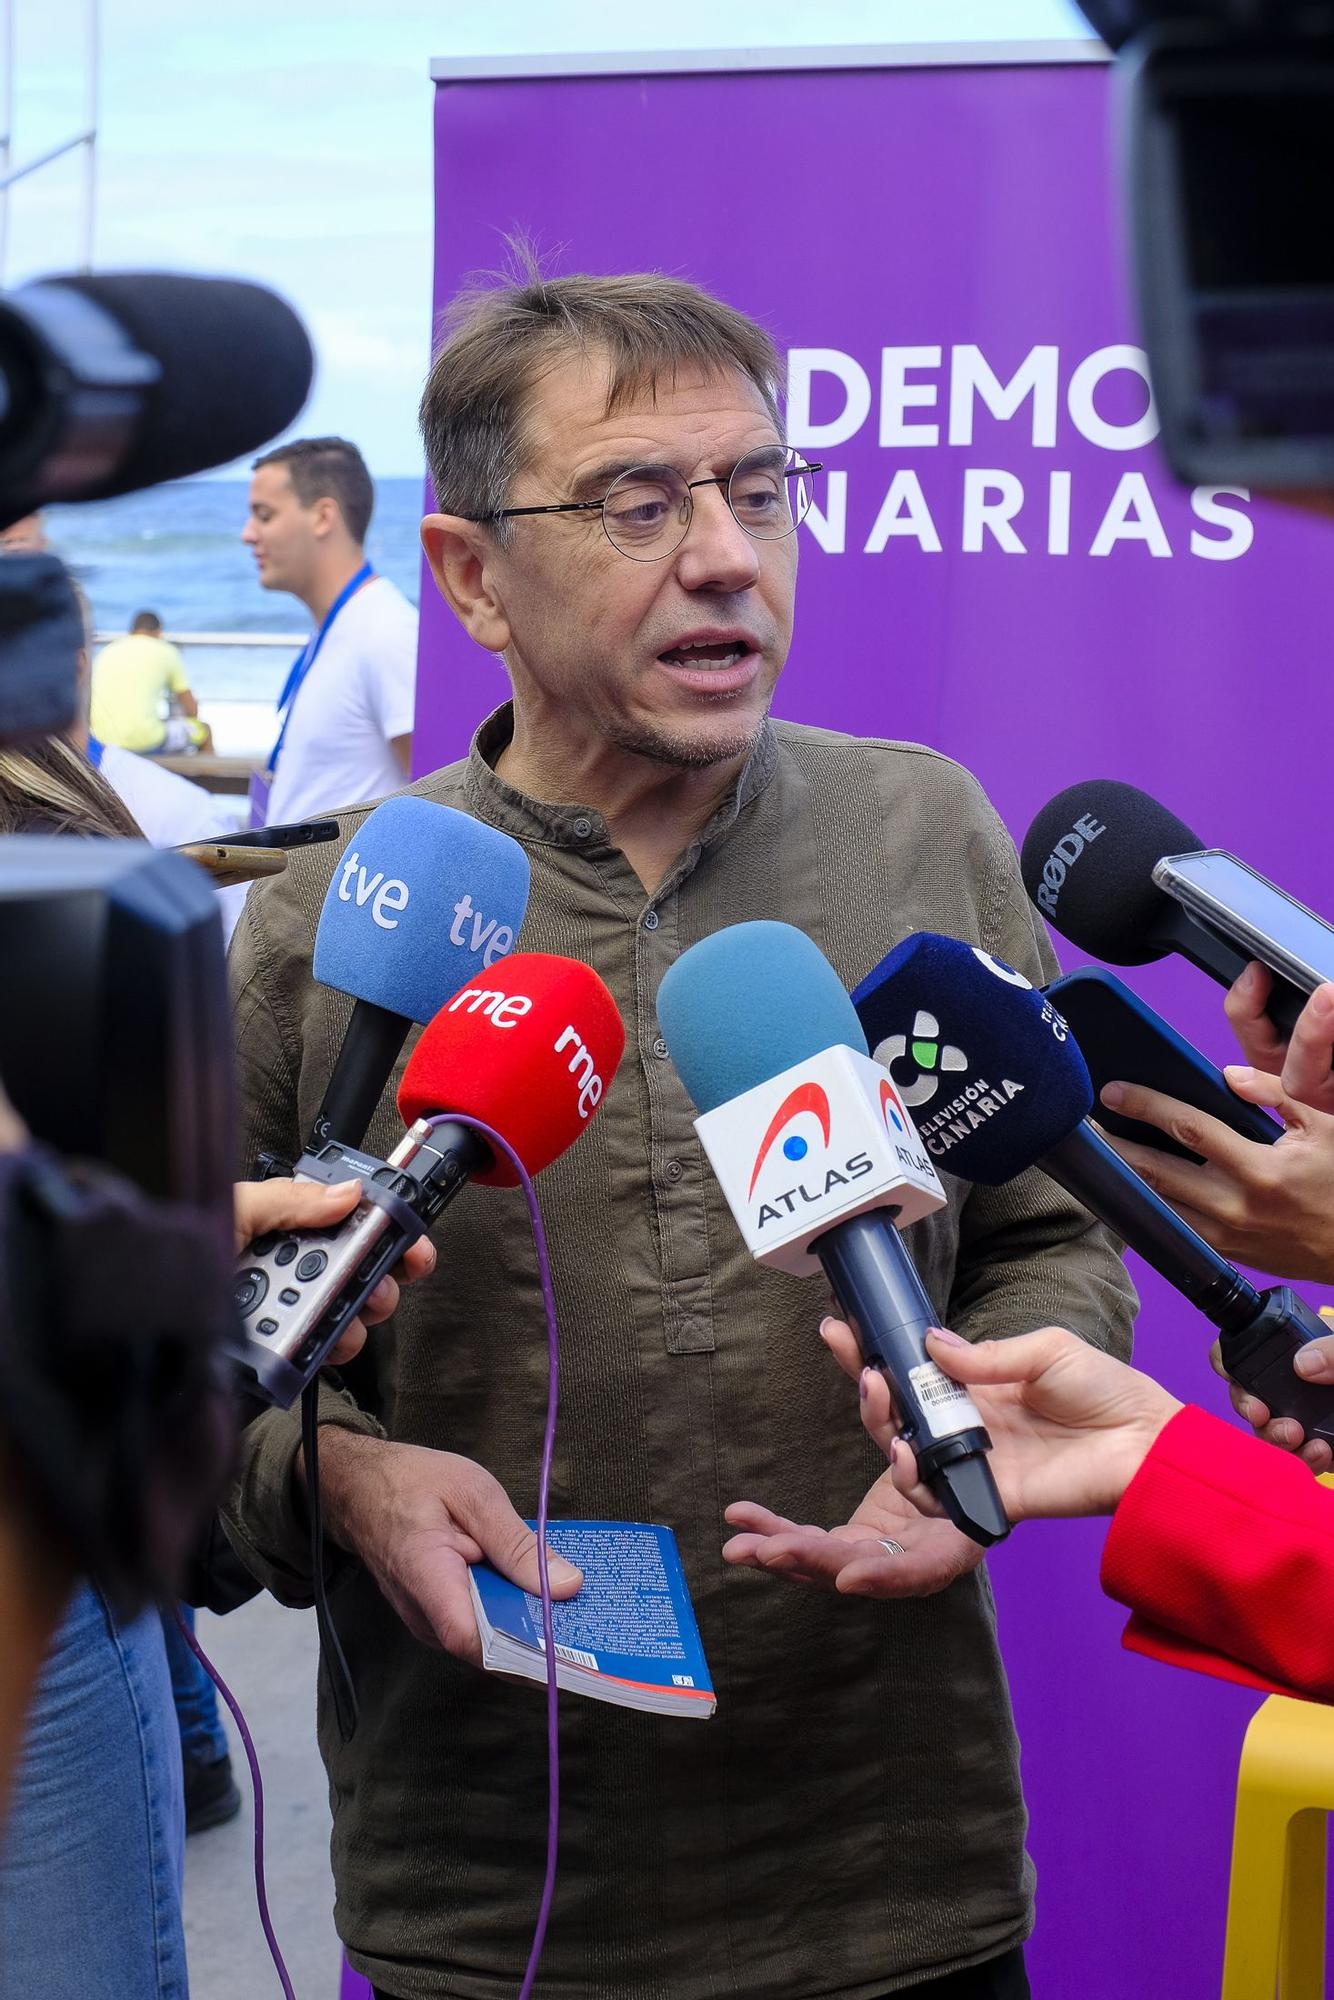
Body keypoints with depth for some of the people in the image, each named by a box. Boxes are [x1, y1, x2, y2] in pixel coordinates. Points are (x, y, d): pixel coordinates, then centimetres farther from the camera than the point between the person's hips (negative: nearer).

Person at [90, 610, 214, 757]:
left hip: (101, 742, 5)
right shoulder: (166, 652, 8)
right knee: (203, 731, 22)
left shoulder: (106, 652, 18)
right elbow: (192, 710, 10)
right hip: (145, 741, -5)